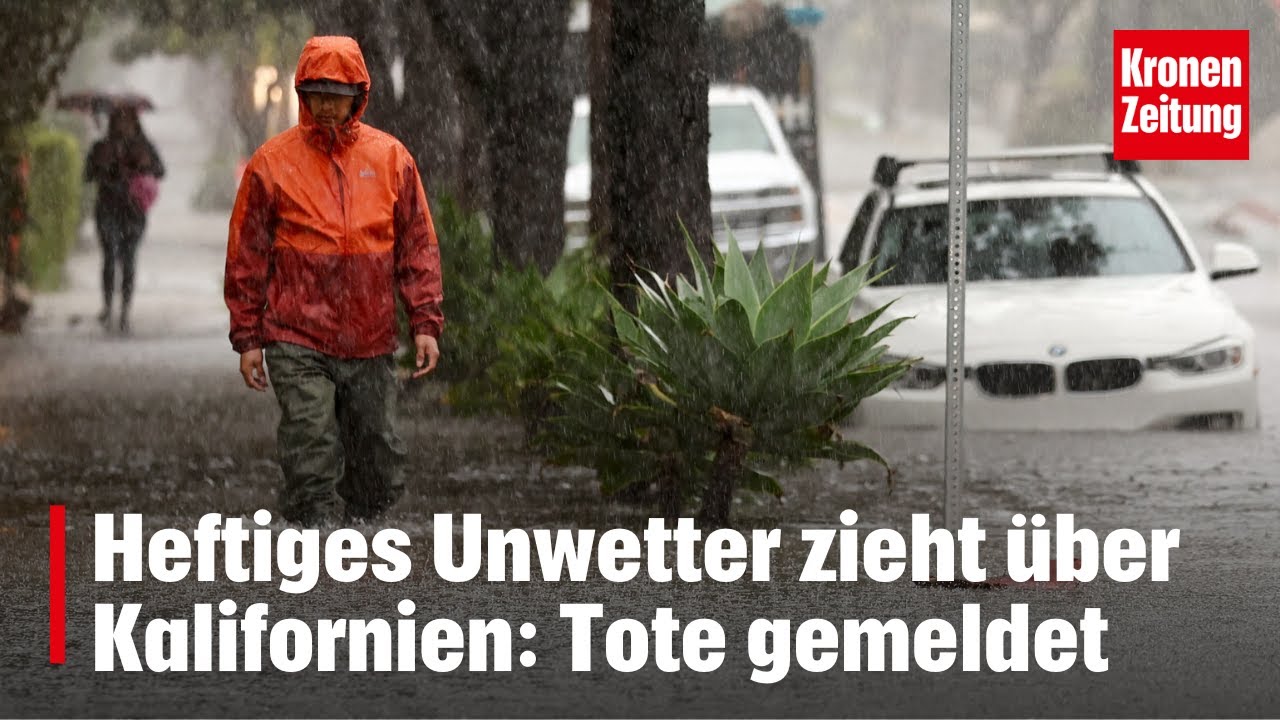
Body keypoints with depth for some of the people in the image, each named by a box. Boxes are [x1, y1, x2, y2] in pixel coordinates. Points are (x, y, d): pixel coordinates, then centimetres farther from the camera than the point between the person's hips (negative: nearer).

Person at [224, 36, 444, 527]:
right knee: (311, 465, -9)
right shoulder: (272, 162, 0)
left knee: (381, 466, 7)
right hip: (298, 344, -3)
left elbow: (418, 246, 9)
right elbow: (246, 256, 3)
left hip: (371, 344, 3)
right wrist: (248, 338, 0)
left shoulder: (391, 158, 6)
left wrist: (426, 322, 0)